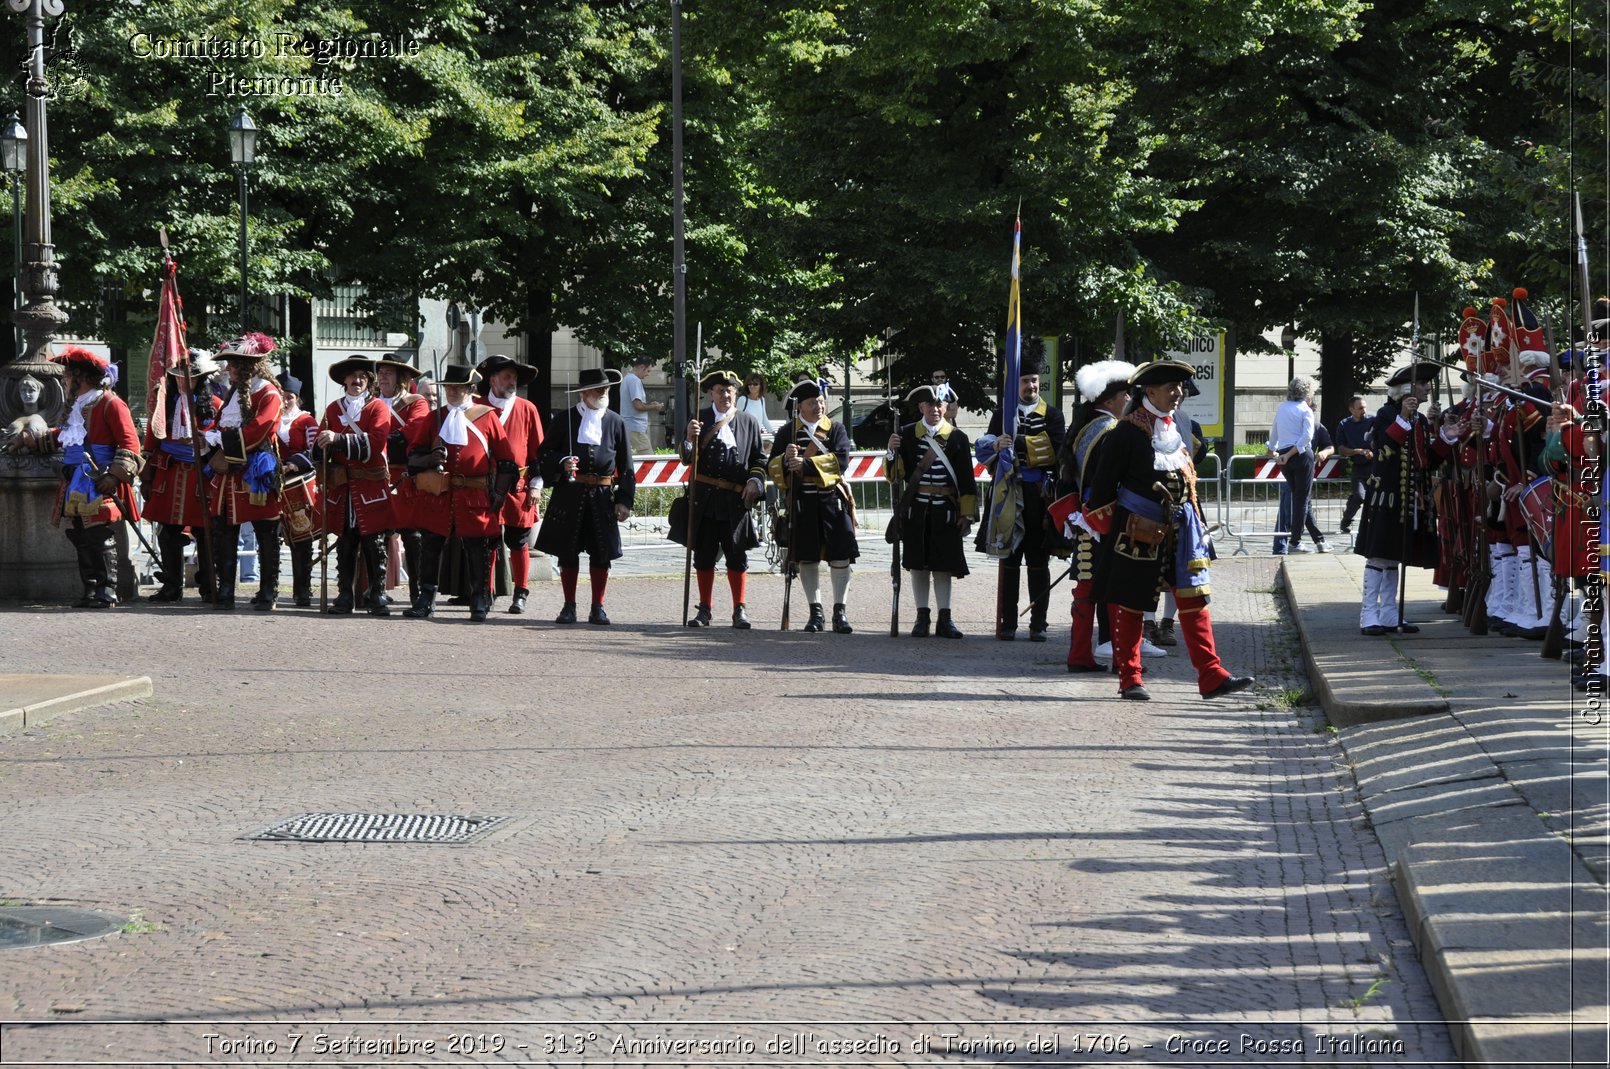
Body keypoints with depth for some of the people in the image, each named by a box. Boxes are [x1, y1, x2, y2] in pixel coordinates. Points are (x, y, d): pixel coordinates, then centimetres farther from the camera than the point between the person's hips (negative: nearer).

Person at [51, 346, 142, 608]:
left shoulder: (110, 404, -8)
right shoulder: (77, 407, 19)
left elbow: (130, 444, -14)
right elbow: (63, 436, 35)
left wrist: (116, 475, -22)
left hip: (99, 486, -9)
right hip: (76, 485, 9)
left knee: (100, 539, -10)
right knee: (80, 538, 8)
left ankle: (107, 591, -7)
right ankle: (91, 591, 13)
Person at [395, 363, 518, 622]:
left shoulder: (487, 416, 5)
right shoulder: (433, 418, 11)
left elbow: (506, 460, 6)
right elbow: (413, 457, 12)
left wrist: (499, 495, -2)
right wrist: (428, 460, -11)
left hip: (475, 498, -2)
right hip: (436, 494, 2)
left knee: (478, 550, 0)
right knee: (430, 548, 2)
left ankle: (480, 603, 9)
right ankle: (425, 602, 9)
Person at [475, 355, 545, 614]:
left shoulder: (527, 409, 6)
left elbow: (538, 450, 6)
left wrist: (536, 484, 0)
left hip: (518, 488, 0)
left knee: (519, 543, 4)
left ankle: (520, 594, 12)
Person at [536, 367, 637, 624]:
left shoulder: (616, 422, 8)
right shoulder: (564, 419, 3)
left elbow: (626, 466, 10)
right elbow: (544, 454, 5)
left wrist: (624, 500, 3)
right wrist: (562, 463, -15)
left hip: (603, 496, 1)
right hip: (569, 494, -1)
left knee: (601, 554, 1)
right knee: (568, 553, 3)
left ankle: (598, 608, 10)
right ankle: (569, 607, 13)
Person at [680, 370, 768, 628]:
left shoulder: (749, 422, 7)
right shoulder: (699, 420, 6)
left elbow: (759, 459, 11)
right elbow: (687, 459, 1)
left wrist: (755, 481, -7)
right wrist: (689, 439, -18)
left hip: (735, 500, 0)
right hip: (704, 499, 0)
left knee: (737, 557, 2)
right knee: (703, 556, 6)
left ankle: (739, 611, 9)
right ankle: (704, 610, 14)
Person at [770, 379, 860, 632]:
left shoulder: (837, 429, 6)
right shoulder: (787, 432, 8)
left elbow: (842, 460, -10)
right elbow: (772, 467, 3)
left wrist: (806, 464, -19)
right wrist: (786, 460, -19)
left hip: (832, 500, -1)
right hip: (801, 502, 1)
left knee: (840, 557, -5)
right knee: (807, 557, 4)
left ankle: (840, 612, 0)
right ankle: (816, 612, 12)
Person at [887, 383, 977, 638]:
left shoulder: (957, 438, 3)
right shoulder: (906, 434, 4)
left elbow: (966, 480, 4)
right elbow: (894, 473, 1)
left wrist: (967, 514, 1)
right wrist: (893, 451, -18)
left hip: (945, 511, 0)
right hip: (915, 509, 1)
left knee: (943, 564, 1)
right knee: (918, 563, 3)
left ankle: (944, 619, 6)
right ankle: (922, 618, 9)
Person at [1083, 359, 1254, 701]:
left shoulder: (1176, 430, 13)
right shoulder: (1127, 432, -9)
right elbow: (1104, 483, -8)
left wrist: (1199, 525, 19)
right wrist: (1104, 528, -8)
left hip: (1179, 530, 6)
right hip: (1138, 532, -6)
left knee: (1194, 598, 0)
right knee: (1130, 604, 3)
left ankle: (1211, 676, -2)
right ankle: (1130, 679, 12)